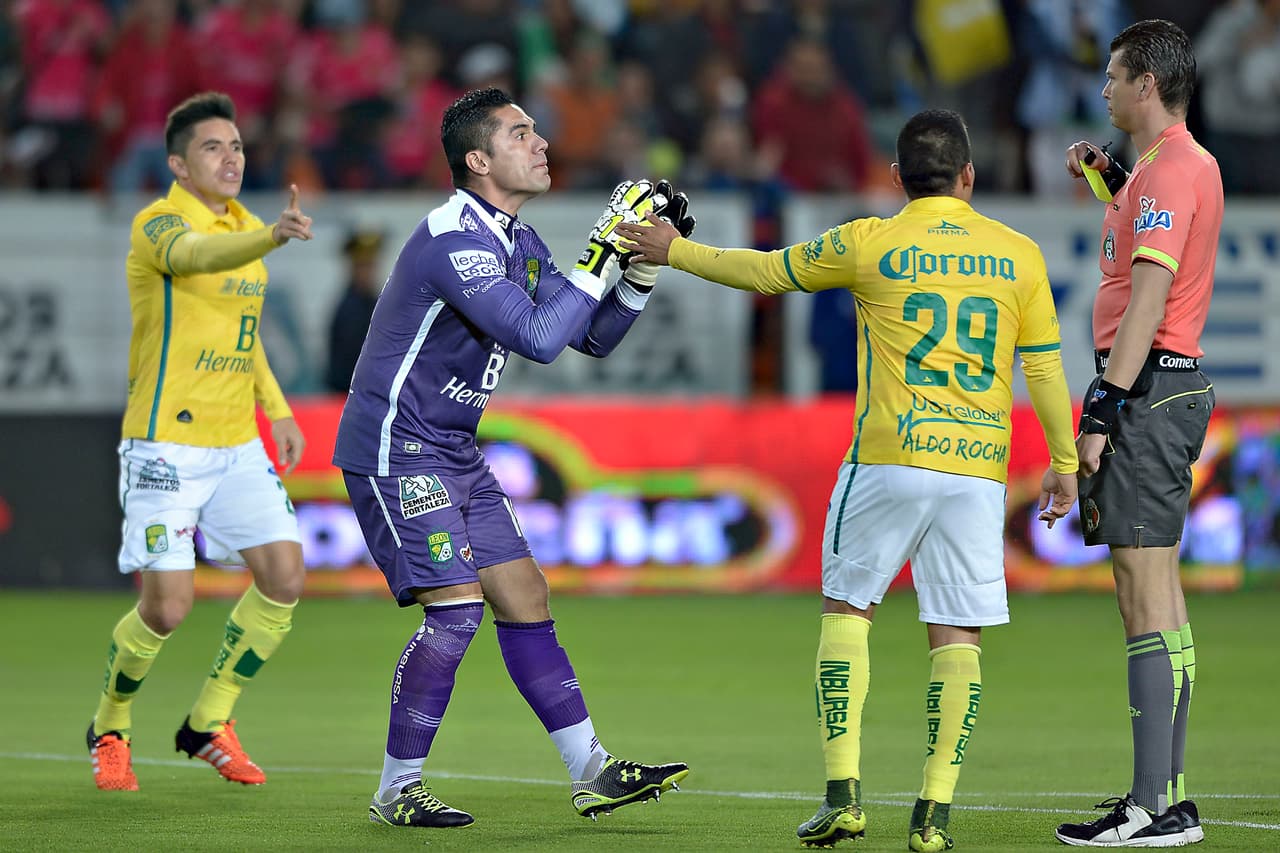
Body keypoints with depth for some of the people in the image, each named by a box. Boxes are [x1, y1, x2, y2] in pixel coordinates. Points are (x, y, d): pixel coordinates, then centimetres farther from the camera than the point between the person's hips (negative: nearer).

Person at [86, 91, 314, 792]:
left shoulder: (246, 227, 13)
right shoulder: (159, 223, -11)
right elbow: (198, 254, -37)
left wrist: (277, 411, 18)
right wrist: (272, 237, -56)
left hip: (236, 445, 7)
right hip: (166, 446, -7)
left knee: (283, 578, -4)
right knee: (167, 606, -11)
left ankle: (208, 724, 12)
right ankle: (109, 729, 16)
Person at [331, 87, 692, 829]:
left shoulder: (517, 241, 10)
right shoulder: (455, 240, -21)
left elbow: (593, 336, 14)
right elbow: (540, 337, -29)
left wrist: (644, 267, 0)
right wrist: (603, 253, -25)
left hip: (454, 451, 10)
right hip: (397, 448, -10)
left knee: (524, 594, 7)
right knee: (456, 606, -15)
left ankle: (593, 774, 9)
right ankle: (397, 791, -4)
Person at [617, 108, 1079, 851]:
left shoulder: (870, 245, 0)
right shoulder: (1018, 254, 5)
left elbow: (766, 272, 11)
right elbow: (1046, 369, 8)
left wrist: (674, 251, 26)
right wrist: (1065, 465, 18)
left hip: (888, 460, -2)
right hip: (979, 468, 2)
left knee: (846, 609, 12)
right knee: (957, 637, 4)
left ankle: (844, 792, 2)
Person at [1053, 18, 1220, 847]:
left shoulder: (1168, 171, -14)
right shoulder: (1192, 164, 17)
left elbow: (1147, 298, -22)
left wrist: (1103, 408, -24)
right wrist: (1112, 181, 30)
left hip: (1145, 389, -11)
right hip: (1175, 383, 11)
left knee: (1144, 592, -12)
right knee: (1160, 589, 13)